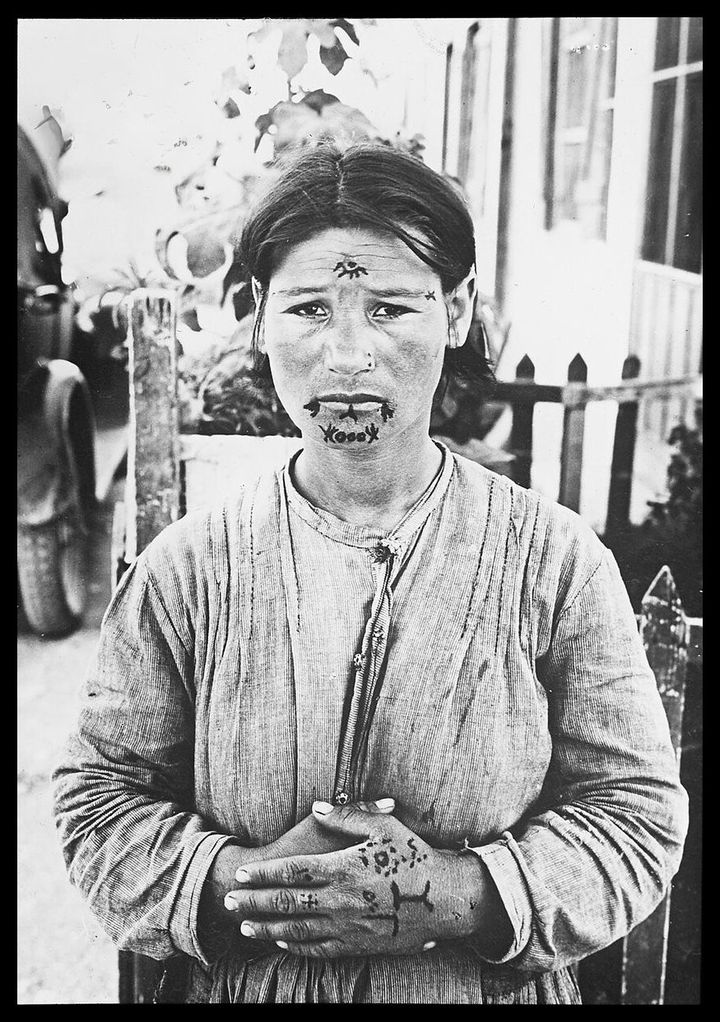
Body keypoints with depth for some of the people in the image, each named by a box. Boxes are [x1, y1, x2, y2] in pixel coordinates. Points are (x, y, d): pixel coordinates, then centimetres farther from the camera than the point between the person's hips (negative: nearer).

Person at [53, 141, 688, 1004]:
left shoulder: (558, 562, -16)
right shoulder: (185, 569, -13)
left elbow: (637, 813, -11)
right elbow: (98, 799, -7)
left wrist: (457, 895, -24)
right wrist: (241, 878, -23)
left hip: (497, 983, 0)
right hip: (241, 982, 1)